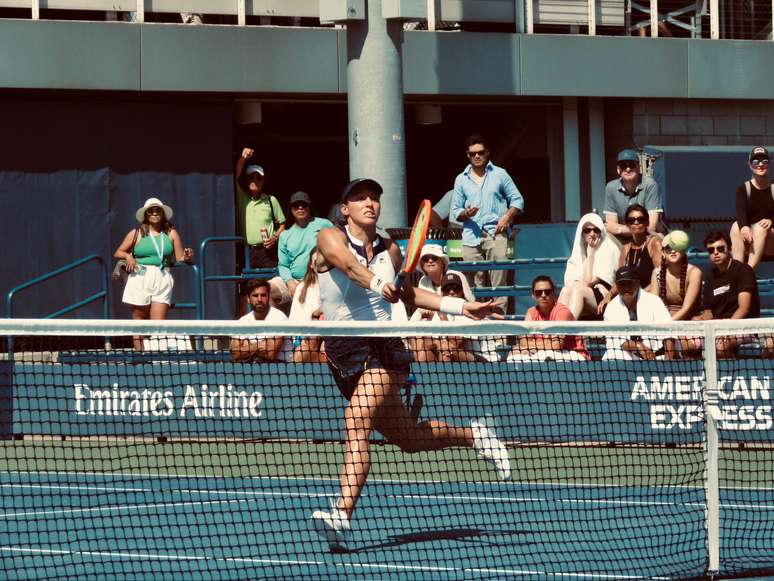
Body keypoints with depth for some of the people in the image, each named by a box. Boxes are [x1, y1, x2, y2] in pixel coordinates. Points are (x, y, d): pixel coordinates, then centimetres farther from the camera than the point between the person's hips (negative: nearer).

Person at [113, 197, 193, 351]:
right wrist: (128, 256, -8)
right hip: (140, 279, 0)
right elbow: (118, 253, 12)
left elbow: (180, 258, 11)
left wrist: (187, 257, -11)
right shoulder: (136, 234, 8)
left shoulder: (171, 233, 11)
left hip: (162, 279, 0)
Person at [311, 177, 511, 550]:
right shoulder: (330, 239, -3)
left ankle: (342, 516, -37)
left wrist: (461, 307, 21)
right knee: (407, 438, 13)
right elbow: (349, 265, -26)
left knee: (357, 418, -27)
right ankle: (473, 436, 42)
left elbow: (407, 293, 26)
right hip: (343, 353, 1)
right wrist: (377, 283, -47)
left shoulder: (389, 250, 7)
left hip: (382, 347, -1)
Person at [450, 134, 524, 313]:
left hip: (496, 233, -2)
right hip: (471, 236, 2)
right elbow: (455, 211, 15)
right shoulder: (461, 180, 15)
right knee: (475, 285, -1)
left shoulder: (499, 174, 10)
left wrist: (507, 217, -7)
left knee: (499, 281, -10)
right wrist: (466, 214, -8)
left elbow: (517, 200, 11)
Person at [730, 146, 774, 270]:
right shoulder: (743, 189, 3)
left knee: (761, 227, -32)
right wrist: (744, 227, -37)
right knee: (736, 226, -28)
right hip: (749, 243, 1)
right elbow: (740, 212, -15)